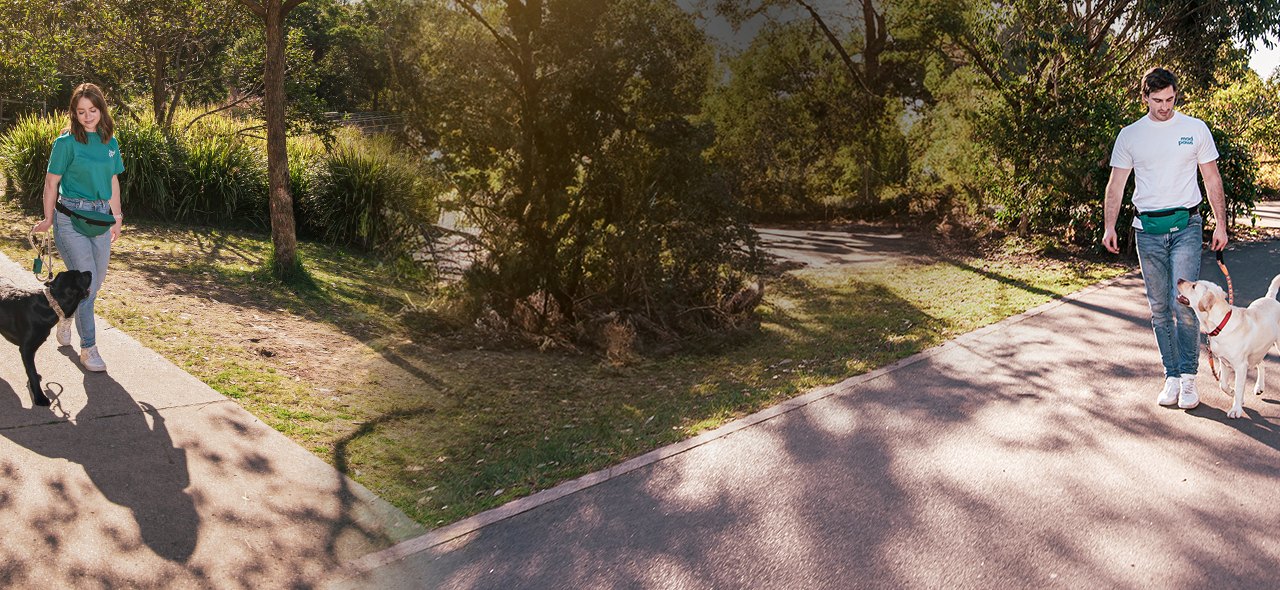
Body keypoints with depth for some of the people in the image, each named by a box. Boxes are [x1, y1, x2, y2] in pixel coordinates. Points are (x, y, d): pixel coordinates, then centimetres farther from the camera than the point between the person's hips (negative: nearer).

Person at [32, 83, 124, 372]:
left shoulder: (110, 142, 9)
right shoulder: (66, 142, -7)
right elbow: (52, 182, -2)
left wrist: (117, 218, 16)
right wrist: (48, 219, 2)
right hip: (71, 217, -6)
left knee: (96, 281, 13)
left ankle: (66, 316, 41)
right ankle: (88, 348, 0)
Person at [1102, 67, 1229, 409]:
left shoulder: (1196, 129, 5)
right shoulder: (1129, 135, 6)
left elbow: (1212, 179, 9)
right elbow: (1116, 184, 7)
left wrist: (1221, 224, 4)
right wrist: (1110, 226, -2)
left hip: (1186, 225, -2)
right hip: (1147, 229, 2)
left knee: (1183, 303, -12)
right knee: (1159, 308, 5)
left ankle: (1188, 376, 1)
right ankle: (1172, 377, 14)